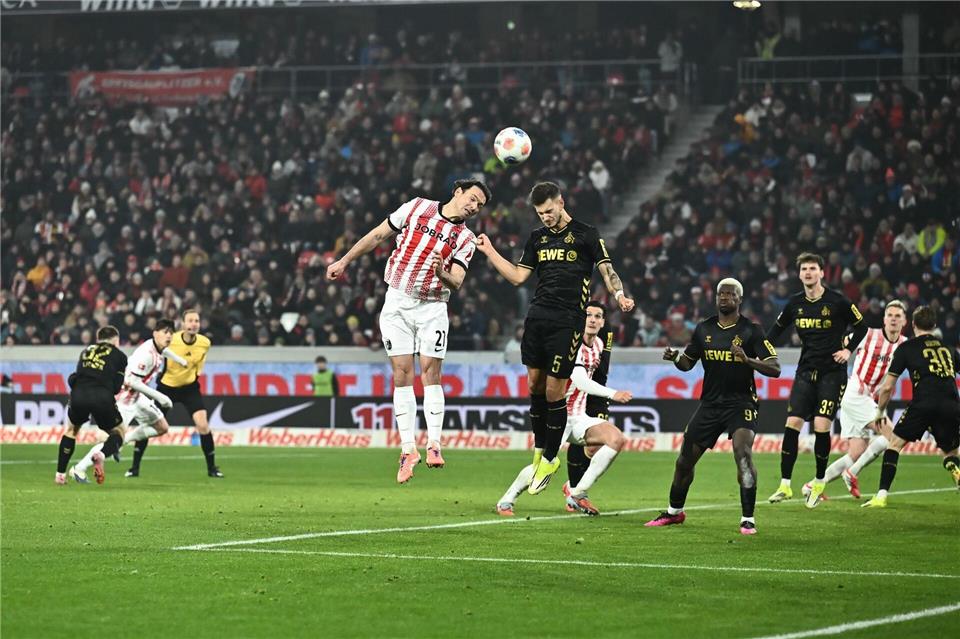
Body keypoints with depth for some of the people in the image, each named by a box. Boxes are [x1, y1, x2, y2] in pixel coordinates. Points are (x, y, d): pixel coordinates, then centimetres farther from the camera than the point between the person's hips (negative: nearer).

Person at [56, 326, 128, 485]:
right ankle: (102, 454, -12)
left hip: (78, 394, 3)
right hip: (103, 397, -3)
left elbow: (73, 379, 23)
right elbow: (116, 387, 13)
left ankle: (60, 474, 24)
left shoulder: (86, 351, 27)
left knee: (71, 430, 31)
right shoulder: (119, 355, 17)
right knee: (118, 432, 21)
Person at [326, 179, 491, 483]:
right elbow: (379, 235, 10)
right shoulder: (417, 207, 2)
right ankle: (408, 449, -1)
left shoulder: (466, 239, 1)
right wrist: (344, 261, 10)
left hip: (432, 307, 0)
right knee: (402, 373, -2)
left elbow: (457, 282, -11)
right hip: (397, 301, 0)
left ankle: (433, 444, -4)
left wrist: (443, 274, -34)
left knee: (430, 371, -9)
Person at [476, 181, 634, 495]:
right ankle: (539, 450, 21)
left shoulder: (586, 235, -1)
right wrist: (490, 252, 13)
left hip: (567, 321, -5)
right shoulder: (537, 237, 15)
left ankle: (550, 459, 7)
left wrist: (620, 295, -23)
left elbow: (607, 270, -5)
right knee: (535, 384, 7)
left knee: (554, 391, -5)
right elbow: (518, 276, 18)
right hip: (537, 316, 5)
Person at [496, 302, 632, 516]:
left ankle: (577, 492, -6)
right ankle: (506, 501, 1)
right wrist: (612, 394, -36)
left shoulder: (599, 345, 10)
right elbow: (580, 381, -29)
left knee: (616, 439, -16)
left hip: (579, 416, 7)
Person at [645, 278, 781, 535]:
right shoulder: (704, 329, 7)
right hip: (710, 404, 5)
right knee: (685, 459, 9)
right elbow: (687, 363, 18)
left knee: (743, 454, -25)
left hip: (741, 404, -5)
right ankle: (674, 512, 32)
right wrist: (675, 358, -5)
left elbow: (775, 369, -11)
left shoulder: (751, 331, -7)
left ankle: (748, 519, -19)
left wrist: (748, 360, -28)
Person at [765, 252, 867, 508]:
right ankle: (785, 486, 0)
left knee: (821, 427, -12)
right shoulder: (795, 303, 4)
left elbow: (861, 326, 4)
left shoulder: (837, 302, -8)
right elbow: (777, 328, 19)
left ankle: (819, 483, 6)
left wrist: (848, 350, -7)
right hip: (806, 371, 4)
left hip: (832, 372, -4)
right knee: (792, 424, -6)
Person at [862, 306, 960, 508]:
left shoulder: (906, 347, 14)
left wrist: (880, 412, 29)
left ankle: (881, 496, 6)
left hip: (923, 403, -3)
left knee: (895, 442, 15)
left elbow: (887, 387, 13)